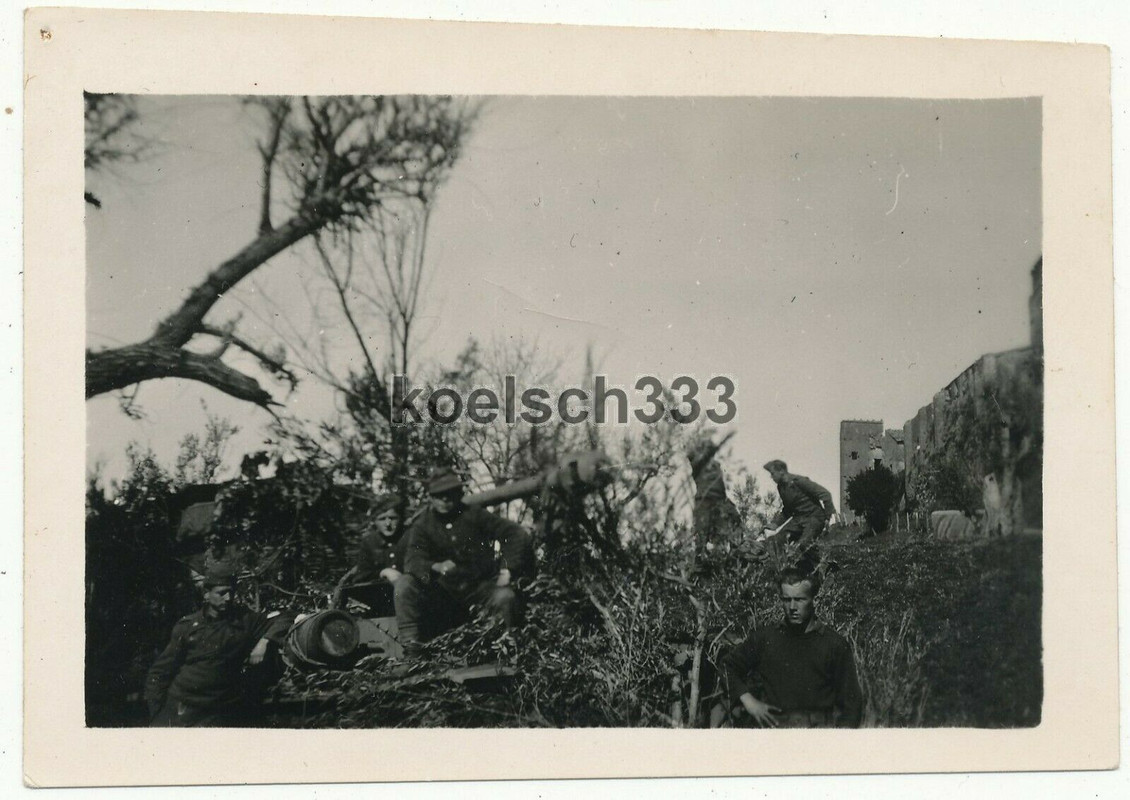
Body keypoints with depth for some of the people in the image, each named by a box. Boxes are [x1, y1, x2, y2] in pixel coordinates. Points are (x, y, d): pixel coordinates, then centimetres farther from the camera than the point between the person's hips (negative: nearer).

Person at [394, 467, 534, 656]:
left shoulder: (473, 515, 0)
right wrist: (437, 567, -37)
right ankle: (411, 647, -22)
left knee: (506, 598, -31)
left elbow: (515, 533, 0)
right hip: (442, 590, 1)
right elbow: (413, 562, -15)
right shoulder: (422, 526, 0)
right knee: (404, 585, -22)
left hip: (479, 586, -1)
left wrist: (509, 568, -13)